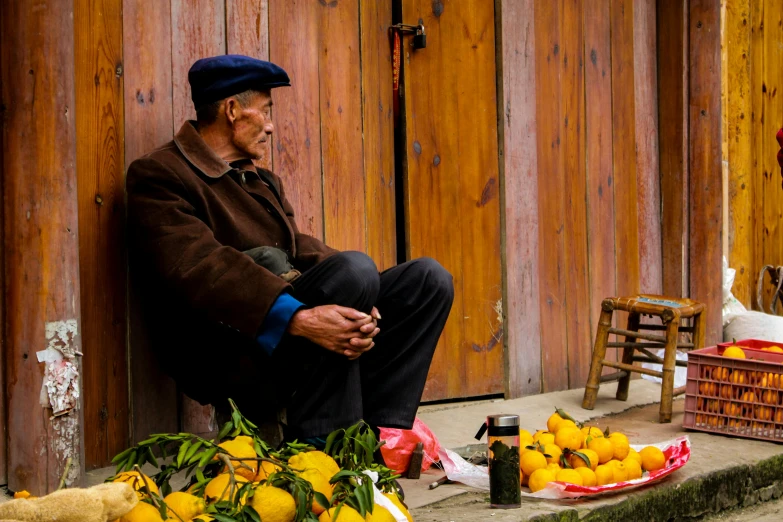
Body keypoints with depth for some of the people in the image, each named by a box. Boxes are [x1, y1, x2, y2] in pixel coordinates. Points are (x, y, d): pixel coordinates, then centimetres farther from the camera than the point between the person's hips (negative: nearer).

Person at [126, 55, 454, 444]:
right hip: (229, 362, -9)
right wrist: (297, 319, -33)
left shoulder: (265, 182, 25)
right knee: (354, 268, -28)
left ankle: (378, 431, -9)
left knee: (427, 279, 2)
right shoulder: (157, 177, -4)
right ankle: (316, 443, -23)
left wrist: (359, 313, -11)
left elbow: (305, 252, 10)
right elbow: (200, 270, -20)